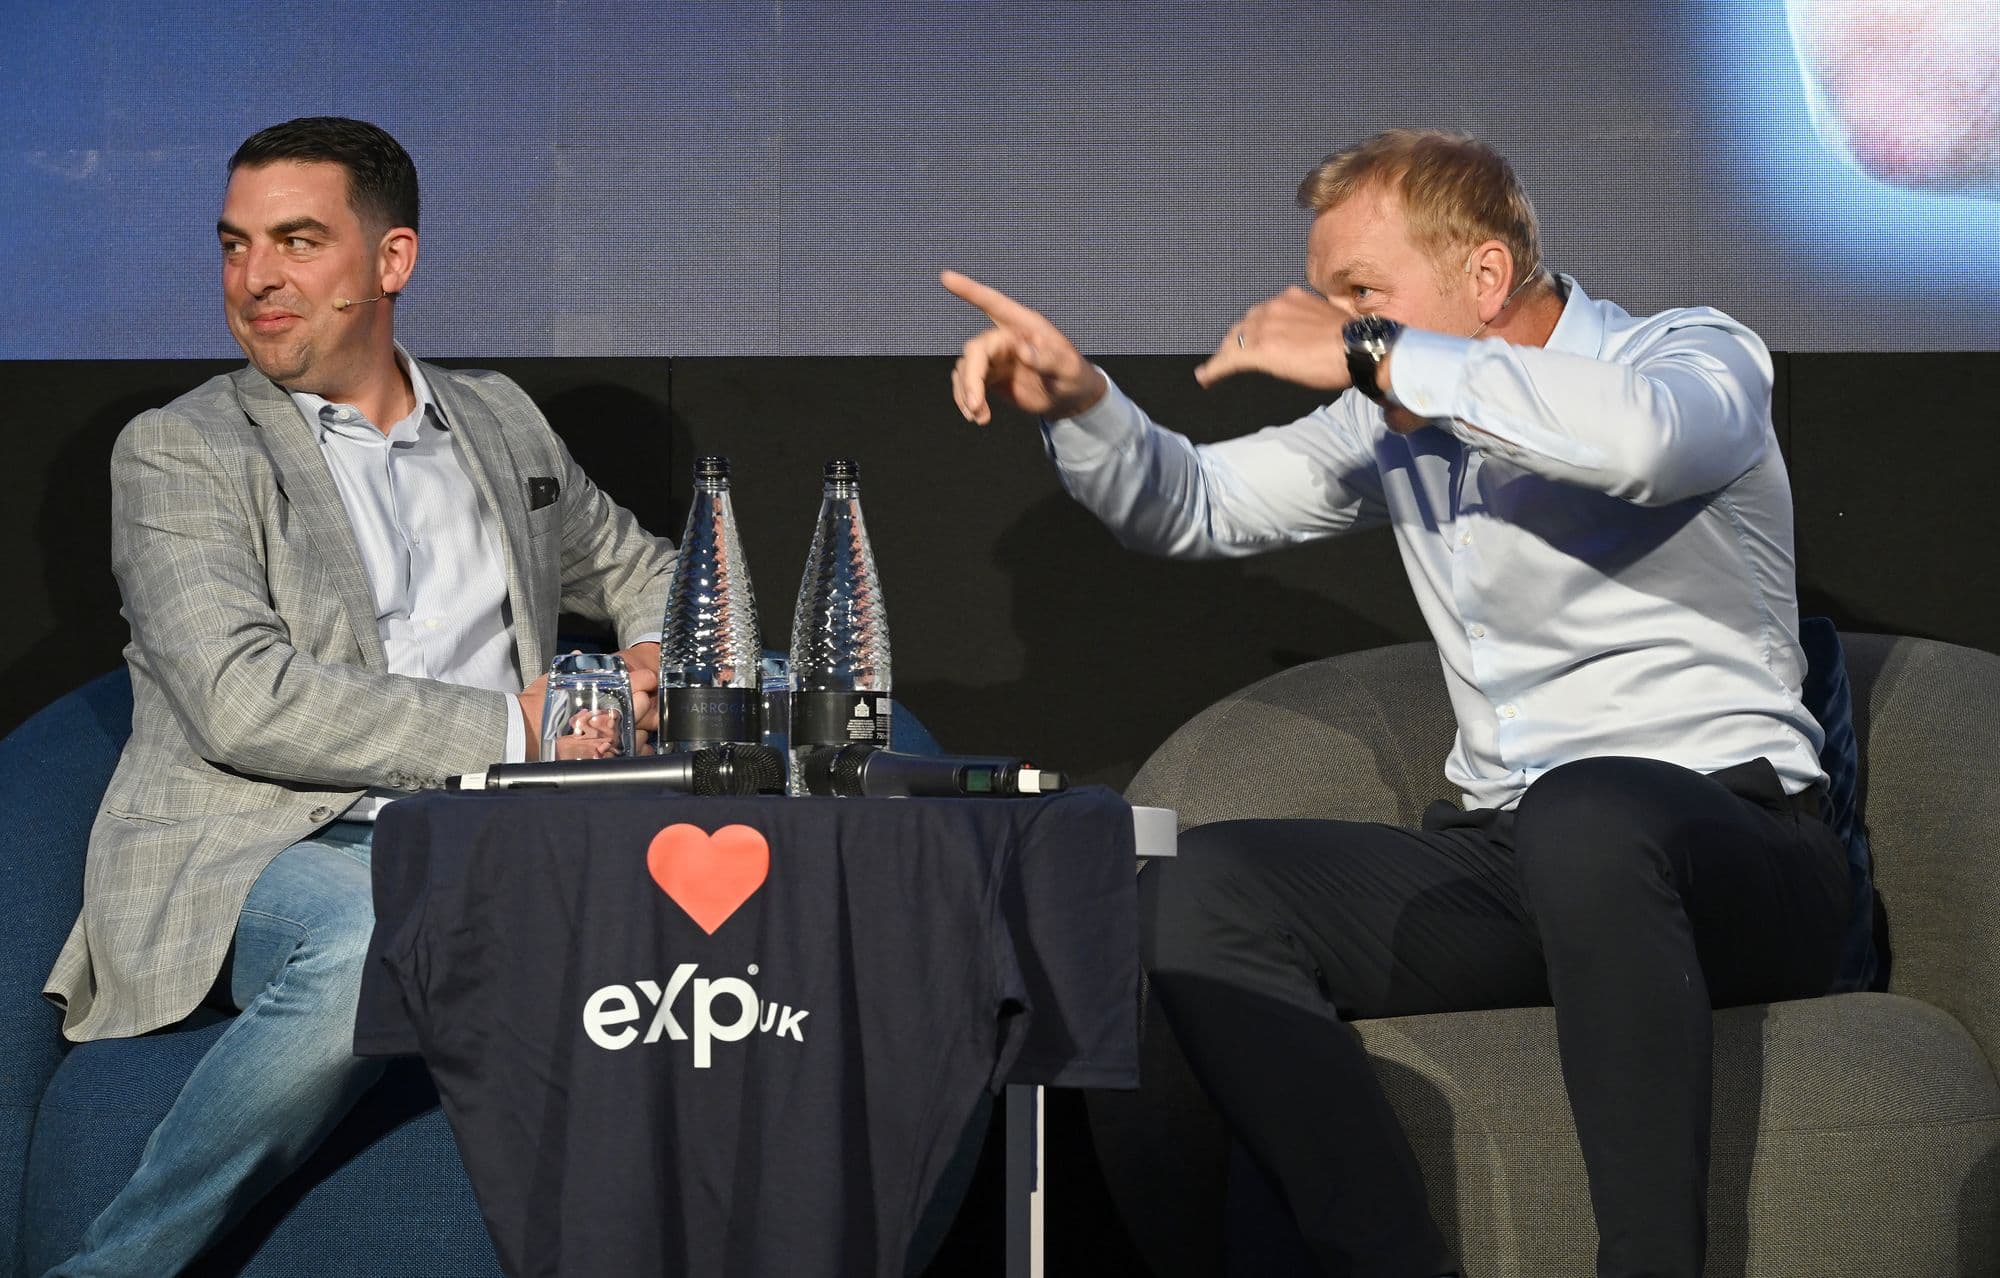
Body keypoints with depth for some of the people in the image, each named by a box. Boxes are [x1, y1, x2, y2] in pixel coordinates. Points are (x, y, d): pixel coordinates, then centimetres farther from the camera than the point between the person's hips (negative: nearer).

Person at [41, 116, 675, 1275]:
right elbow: (244, 704, -11)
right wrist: (513, 727, -13)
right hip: (255, 856, -4)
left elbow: (640, 569, 35)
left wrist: (659, 655, 9)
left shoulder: (500, 423, 20)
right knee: (384, 940, -40)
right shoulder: (180, 453, 3)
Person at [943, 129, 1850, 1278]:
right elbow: (1195, 505, 23)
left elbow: (1640, 438, -28)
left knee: (1589, 808, -41)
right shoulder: (1402, 422, 17)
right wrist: (1080, 401, 2)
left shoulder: (1697, 356, -2)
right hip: (1506, 858, 6)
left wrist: (1370, 355, -20)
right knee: (1198, 894, -16)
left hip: (1738, 848, -6)